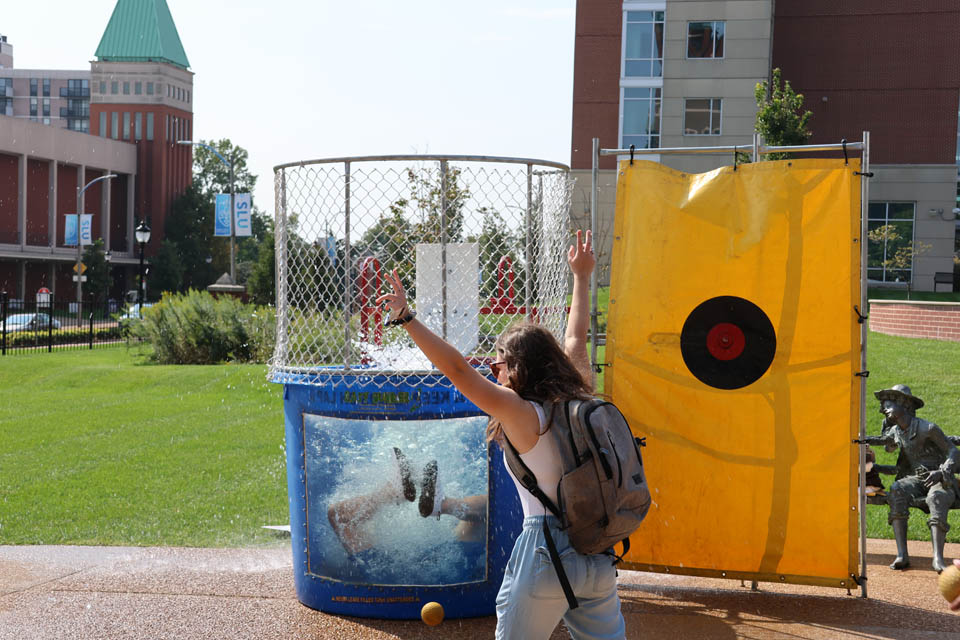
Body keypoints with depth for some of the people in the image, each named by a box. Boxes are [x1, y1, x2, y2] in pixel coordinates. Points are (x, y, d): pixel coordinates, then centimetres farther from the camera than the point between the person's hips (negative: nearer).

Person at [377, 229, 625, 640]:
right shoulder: (580, 400, 6)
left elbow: (457, 370, -19)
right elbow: (574, 341, 22)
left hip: (548, 553, -6)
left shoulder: (524, 414, -12)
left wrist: (406, 318, -19)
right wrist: (581, 278, 35)